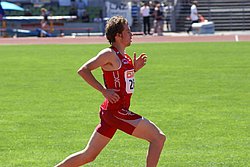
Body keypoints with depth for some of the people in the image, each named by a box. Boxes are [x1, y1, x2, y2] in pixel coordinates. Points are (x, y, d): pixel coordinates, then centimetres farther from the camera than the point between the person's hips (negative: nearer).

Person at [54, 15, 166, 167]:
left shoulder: (123, 56, 14)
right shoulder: (109, 54, -12)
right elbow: (83, 70, -19)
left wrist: (135, 68, 12)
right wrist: (104, 91, -20)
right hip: (116, 112, -9)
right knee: (159, 138, -9)